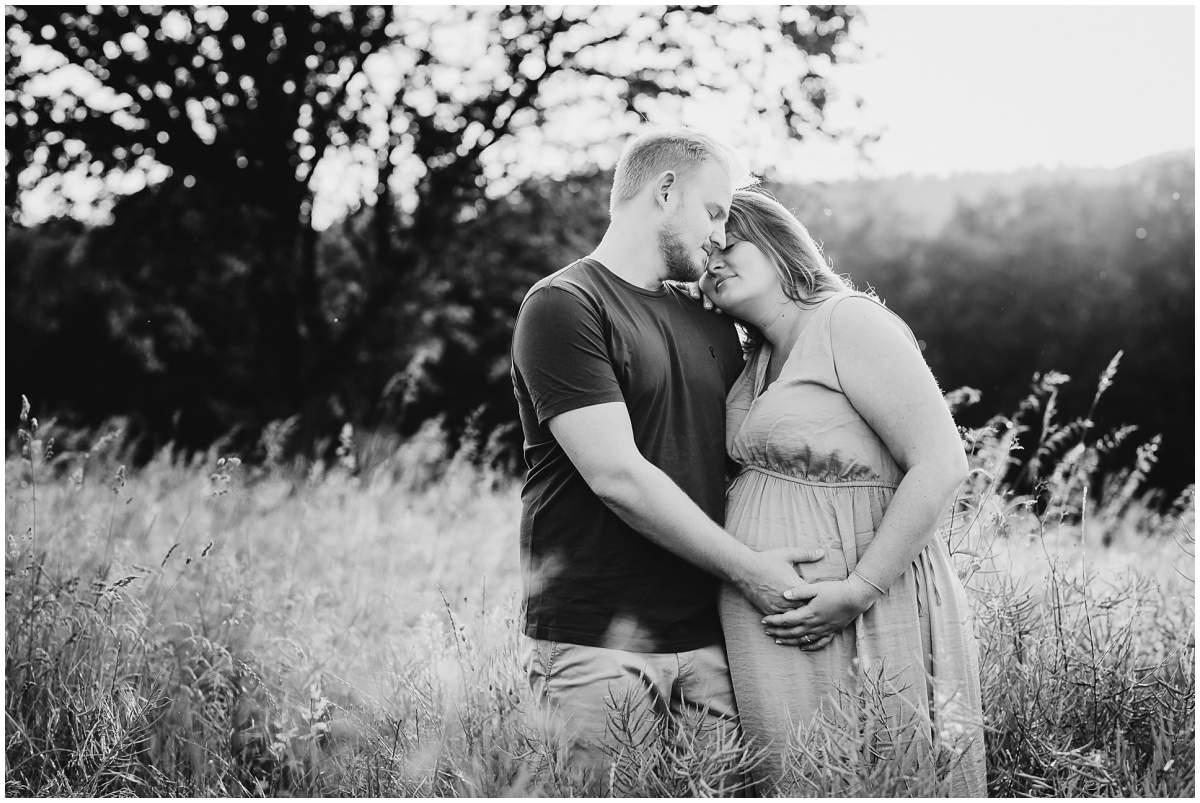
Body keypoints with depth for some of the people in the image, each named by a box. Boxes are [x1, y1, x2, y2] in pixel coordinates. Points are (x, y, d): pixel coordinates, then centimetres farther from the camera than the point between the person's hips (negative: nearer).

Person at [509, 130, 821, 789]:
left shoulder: (712, 326, 18)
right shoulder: (563, 306, -7)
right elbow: (617, 476, -14)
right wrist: (746, 567, -9)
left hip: (706, 635, 6)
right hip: (598, 645, -6)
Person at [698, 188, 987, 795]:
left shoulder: (847, 323, -9)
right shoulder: (759, 361, 16)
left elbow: (940, 465, -17)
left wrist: (857, 591, -20)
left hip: (853, 612, -8)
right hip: (770, 623, 8)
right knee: (789, 780, 10)